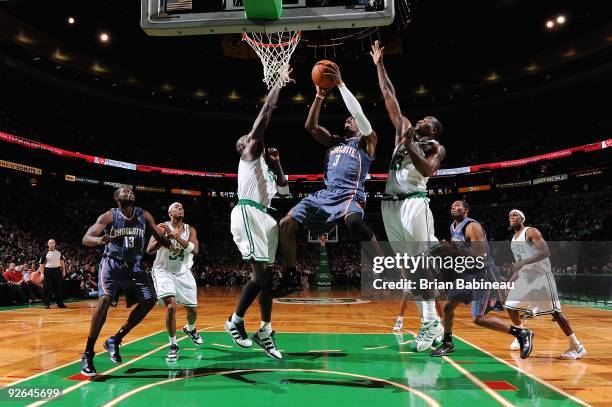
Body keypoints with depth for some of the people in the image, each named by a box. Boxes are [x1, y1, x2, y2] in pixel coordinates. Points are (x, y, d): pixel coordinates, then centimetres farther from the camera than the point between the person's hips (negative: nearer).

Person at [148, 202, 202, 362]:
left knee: (193, 310, 10)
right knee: (171, 306, -23)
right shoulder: (162, 227, -9)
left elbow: (195, 250, -19)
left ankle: (189, 328, 46)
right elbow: (149, 250, -17)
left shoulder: (190, 229, -2)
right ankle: (173, 345, -5)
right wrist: (165, 237, -31)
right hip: (164, 272, -3)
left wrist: (176, 236, -29)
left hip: (183, 273, 4)